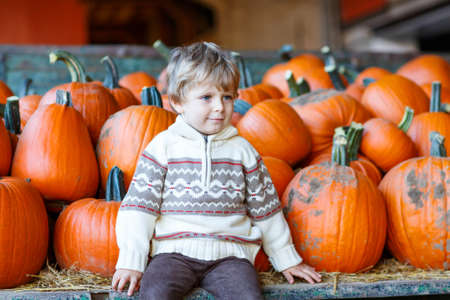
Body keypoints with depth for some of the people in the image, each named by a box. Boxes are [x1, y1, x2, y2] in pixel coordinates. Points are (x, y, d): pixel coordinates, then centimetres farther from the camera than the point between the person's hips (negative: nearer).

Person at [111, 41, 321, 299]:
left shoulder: (242, 150, 11)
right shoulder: (163, 147, 4)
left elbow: (266, 210, 18)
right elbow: (139, 206, 2)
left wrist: (288, 260, 21)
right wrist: (131, 262, -6)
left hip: (229, 253, 1)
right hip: (175, 251, -1)